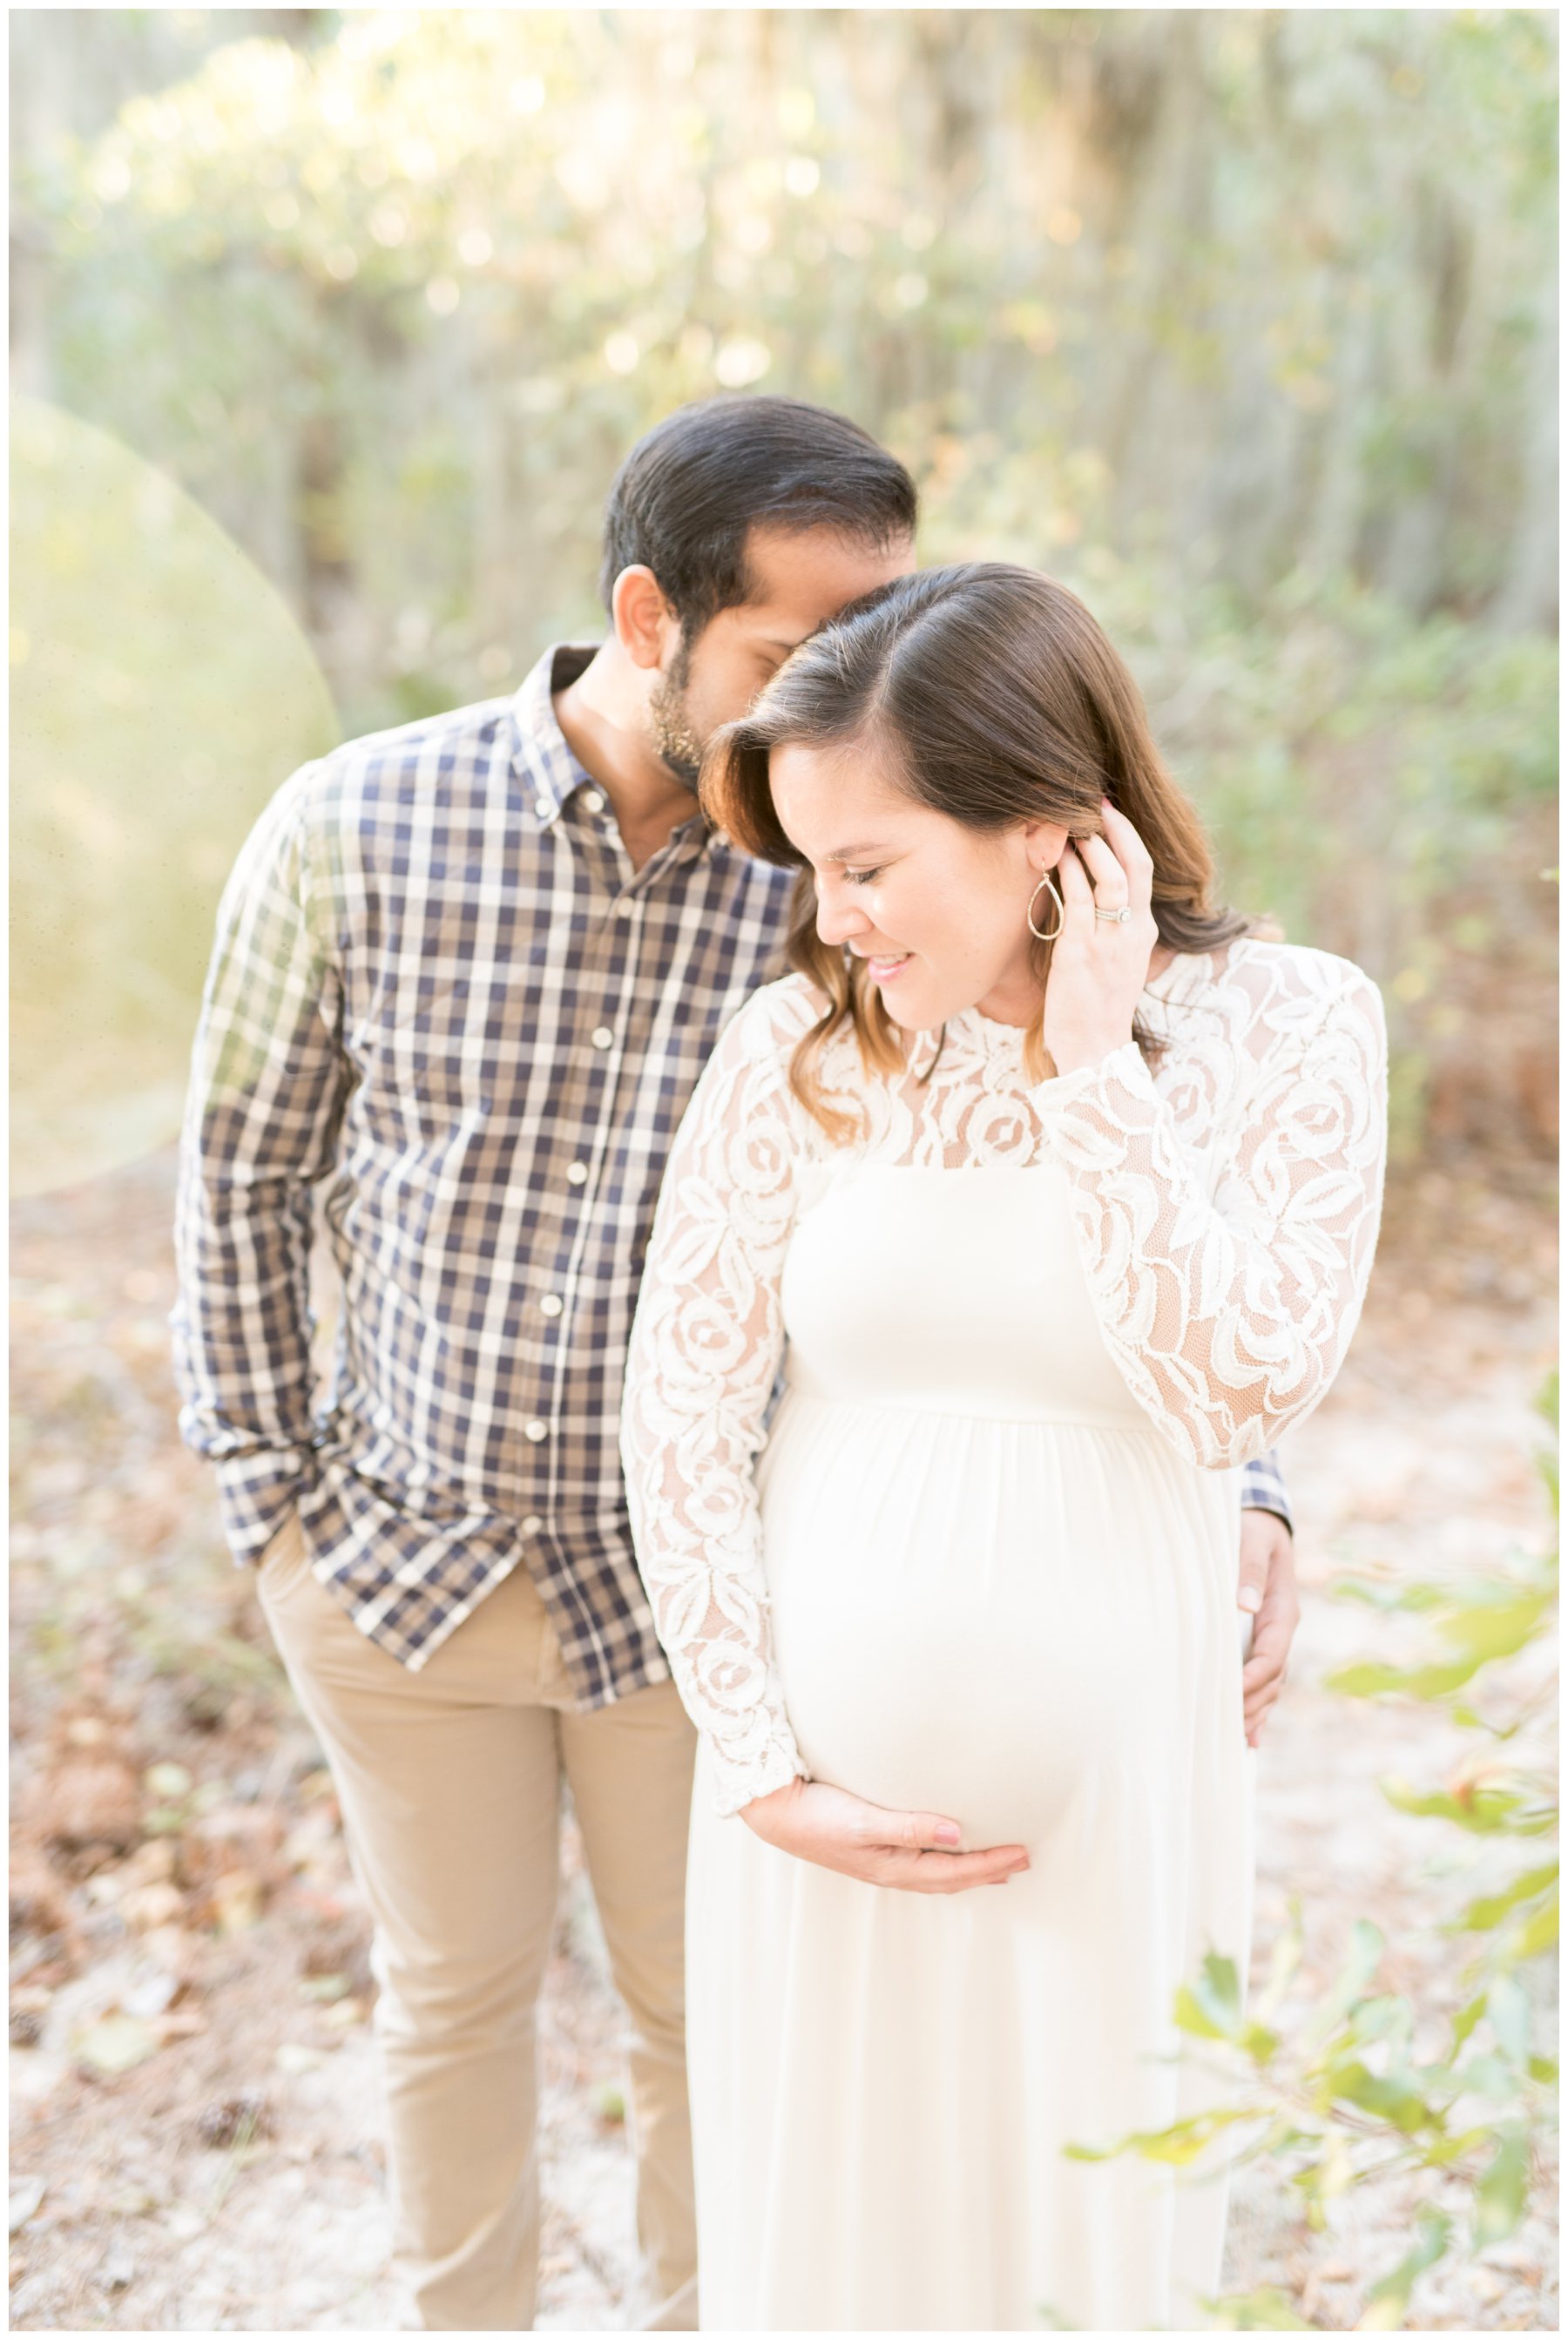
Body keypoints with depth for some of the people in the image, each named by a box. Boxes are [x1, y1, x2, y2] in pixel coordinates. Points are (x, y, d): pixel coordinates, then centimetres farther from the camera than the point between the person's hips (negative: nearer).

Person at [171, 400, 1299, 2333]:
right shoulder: (354, 830, -17)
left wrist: (1235, 1489, -27)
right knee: (454, 1994, 19)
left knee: (711, 2006, 17)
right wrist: (271, 1499, 0)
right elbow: (243, 1170, -3)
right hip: (403, 1551, 0)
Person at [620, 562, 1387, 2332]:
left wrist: (1091, 1068, -18)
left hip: (1102, 1775, -1)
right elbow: (680, 1413, -4)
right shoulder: (800, 1041, -6)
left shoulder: (1286, 1026, -8)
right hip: (829, 1786, 1)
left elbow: (1243, 1391, -18)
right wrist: (765, 1772, -7)